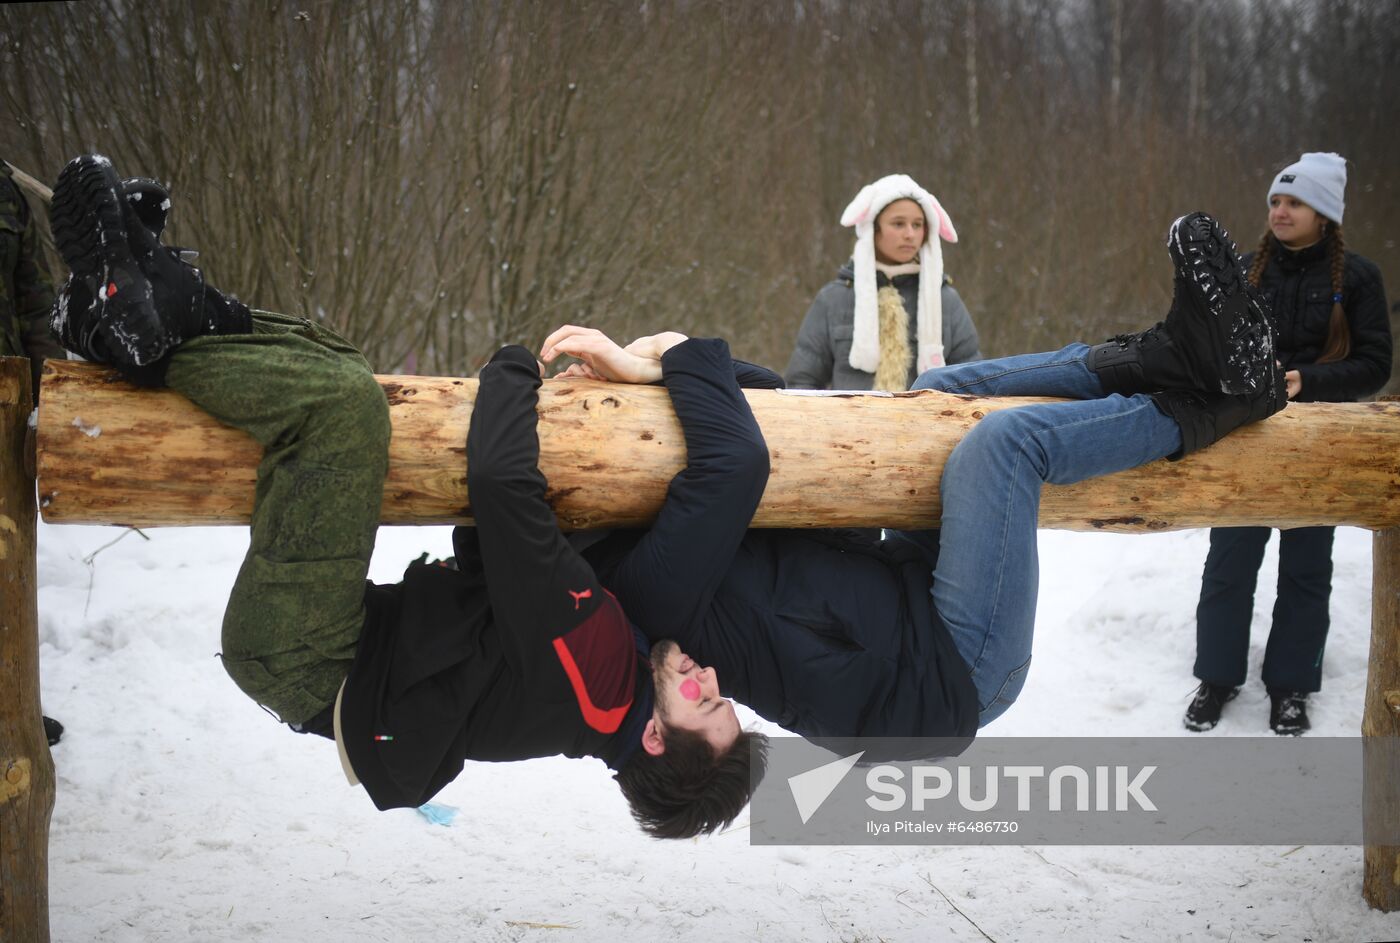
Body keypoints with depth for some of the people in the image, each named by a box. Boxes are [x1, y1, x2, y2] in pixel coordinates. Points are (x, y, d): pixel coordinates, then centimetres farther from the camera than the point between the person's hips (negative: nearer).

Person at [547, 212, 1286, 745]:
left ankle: (1168, 356, 1)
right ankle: (1207, 408, -2)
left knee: (943, 391, 9)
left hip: (904, 599, 10)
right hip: (946, 679, -10)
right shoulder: (646, 584, -22)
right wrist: (668, 360, -23)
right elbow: (737, 462, -37)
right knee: (1005, 440, -24)